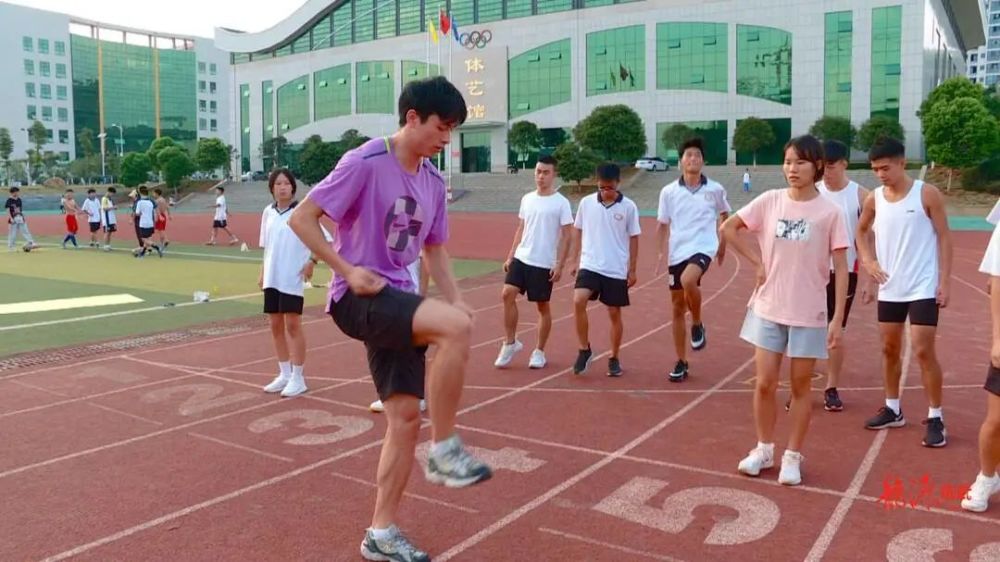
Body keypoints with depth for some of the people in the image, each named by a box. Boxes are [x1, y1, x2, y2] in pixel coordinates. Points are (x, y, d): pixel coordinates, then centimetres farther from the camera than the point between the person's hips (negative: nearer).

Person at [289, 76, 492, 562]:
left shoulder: (433, 182, 10)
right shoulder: (365, 163, -12)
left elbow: (434, 249, 19)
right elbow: (301, 218, -10)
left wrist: (456, 300, 4)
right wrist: (348, 270, -17)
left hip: (398, 302, 7)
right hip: (359, 298, -7)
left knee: (405, 414, 3)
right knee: (455, 328, -30)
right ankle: (445, 449, -13)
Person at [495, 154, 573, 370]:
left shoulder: (561, 203, -6)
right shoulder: (527, 199, 9)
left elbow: (566, 236, -7)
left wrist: (559, 265, -14)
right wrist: (510, 256, 10)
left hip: (544, 264, -4)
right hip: (521, 258, 5)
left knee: (543, 306, 4)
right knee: (507, 294, -9)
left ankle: (539, 352, 18)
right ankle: (510, 343, 6)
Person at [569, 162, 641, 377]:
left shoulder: (628, 207, -3)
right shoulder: (586, 203, 1)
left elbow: (633, 239, 2)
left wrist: (632, 270, 2)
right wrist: (576, 260, 9)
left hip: (617, 270, -1)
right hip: (590, 266, 1)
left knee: (615, 313, 6)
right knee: (578, 301, -21)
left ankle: (614, 358, 23)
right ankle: (584, 349, -4)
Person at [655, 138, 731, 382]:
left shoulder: (715, 189, 0)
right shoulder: (668, 191, 1)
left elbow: (725, 215, 18)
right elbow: (662, 225, 7)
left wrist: (723, 243, 20)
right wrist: (660, 252, -4)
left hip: (703, 248, -3)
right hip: (677, 253, 3)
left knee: (688, 281, -35)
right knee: (678, 309, 7)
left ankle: (697, 324, -7)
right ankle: (681, 363, 19)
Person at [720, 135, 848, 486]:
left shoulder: (829, 212, -7)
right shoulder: (769, 201, -2)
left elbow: (841, 268, -5)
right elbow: (728, 227, 9)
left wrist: (838, 318, -10)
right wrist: (757, 262, 0)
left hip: (809, 314, -2)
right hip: (768, 309, 2)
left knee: (800, 386, 8)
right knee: (765, 383, 5)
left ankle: (792, 457, 22)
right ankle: (763, 449, 25)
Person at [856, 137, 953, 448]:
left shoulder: (927, 194, -9)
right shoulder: (874, 199, 3)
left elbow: (944, 237, -6)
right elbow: (861, 231, 20)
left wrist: (945, 281, -12)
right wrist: (868, 261, 3)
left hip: (923, 288, -5)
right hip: (889, 289, 5)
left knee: (923, 351, -6)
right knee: (889, 348, 12)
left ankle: (935, 417, 6)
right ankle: (892, 409, 27)